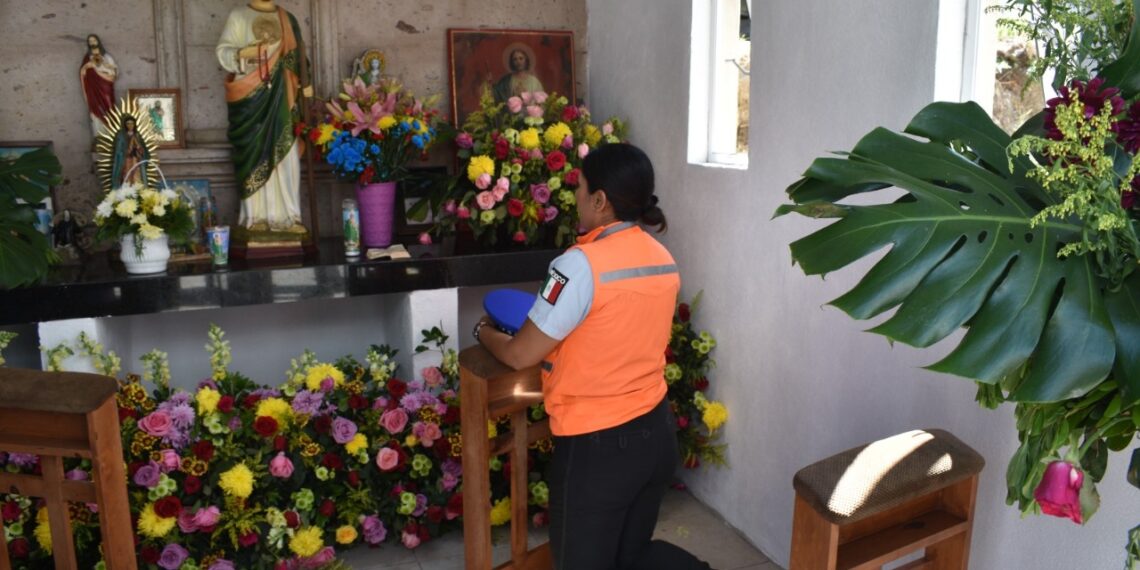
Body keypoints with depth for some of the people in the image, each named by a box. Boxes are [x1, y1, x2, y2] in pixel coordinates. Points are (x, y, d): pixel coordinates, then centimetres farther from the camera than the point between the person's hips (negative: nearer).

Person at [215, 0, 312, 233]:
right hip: (250, 96, -3)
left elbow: (297, 54, 17)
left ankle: (286, 216, 1)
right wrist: (245, 53, -21)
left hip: (280, 96, 3)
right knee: (254, 154, -2)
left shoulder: (287, 19, 14)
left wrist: (305, 83, 4)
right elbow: (222, 52, -2)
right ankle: (256, 216, 2)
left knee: (285, 155, -1)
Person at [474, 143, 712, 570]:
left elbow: (520, 355, -14)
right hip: (656, 431, 7)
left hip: (596, 445, -7)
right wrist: (544, 322, 19)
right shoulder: (663, 259, 2)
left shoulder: (581, 264, -21)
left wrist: (484, 331, 6)